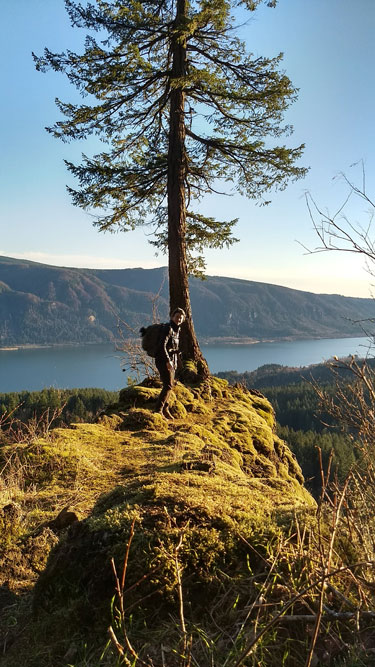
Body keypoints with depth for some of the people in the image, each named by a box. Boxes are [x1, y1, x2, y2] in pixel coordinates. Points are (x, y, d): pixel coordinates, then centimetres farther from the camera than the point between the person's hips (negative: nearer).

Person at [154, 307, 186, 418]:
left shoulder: (177, 330, 14)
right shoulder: (168, 328, -15)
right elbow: (162, 345, -23)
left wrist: (175, 361, 21)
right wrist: (167, 361, -26)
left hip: (171, 360, 9)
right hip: (163, 360, -9)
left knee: (170, 385, 12)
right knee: (168, 385, -13)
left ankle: (165, 409, 21)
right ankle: (158, 409, -10)